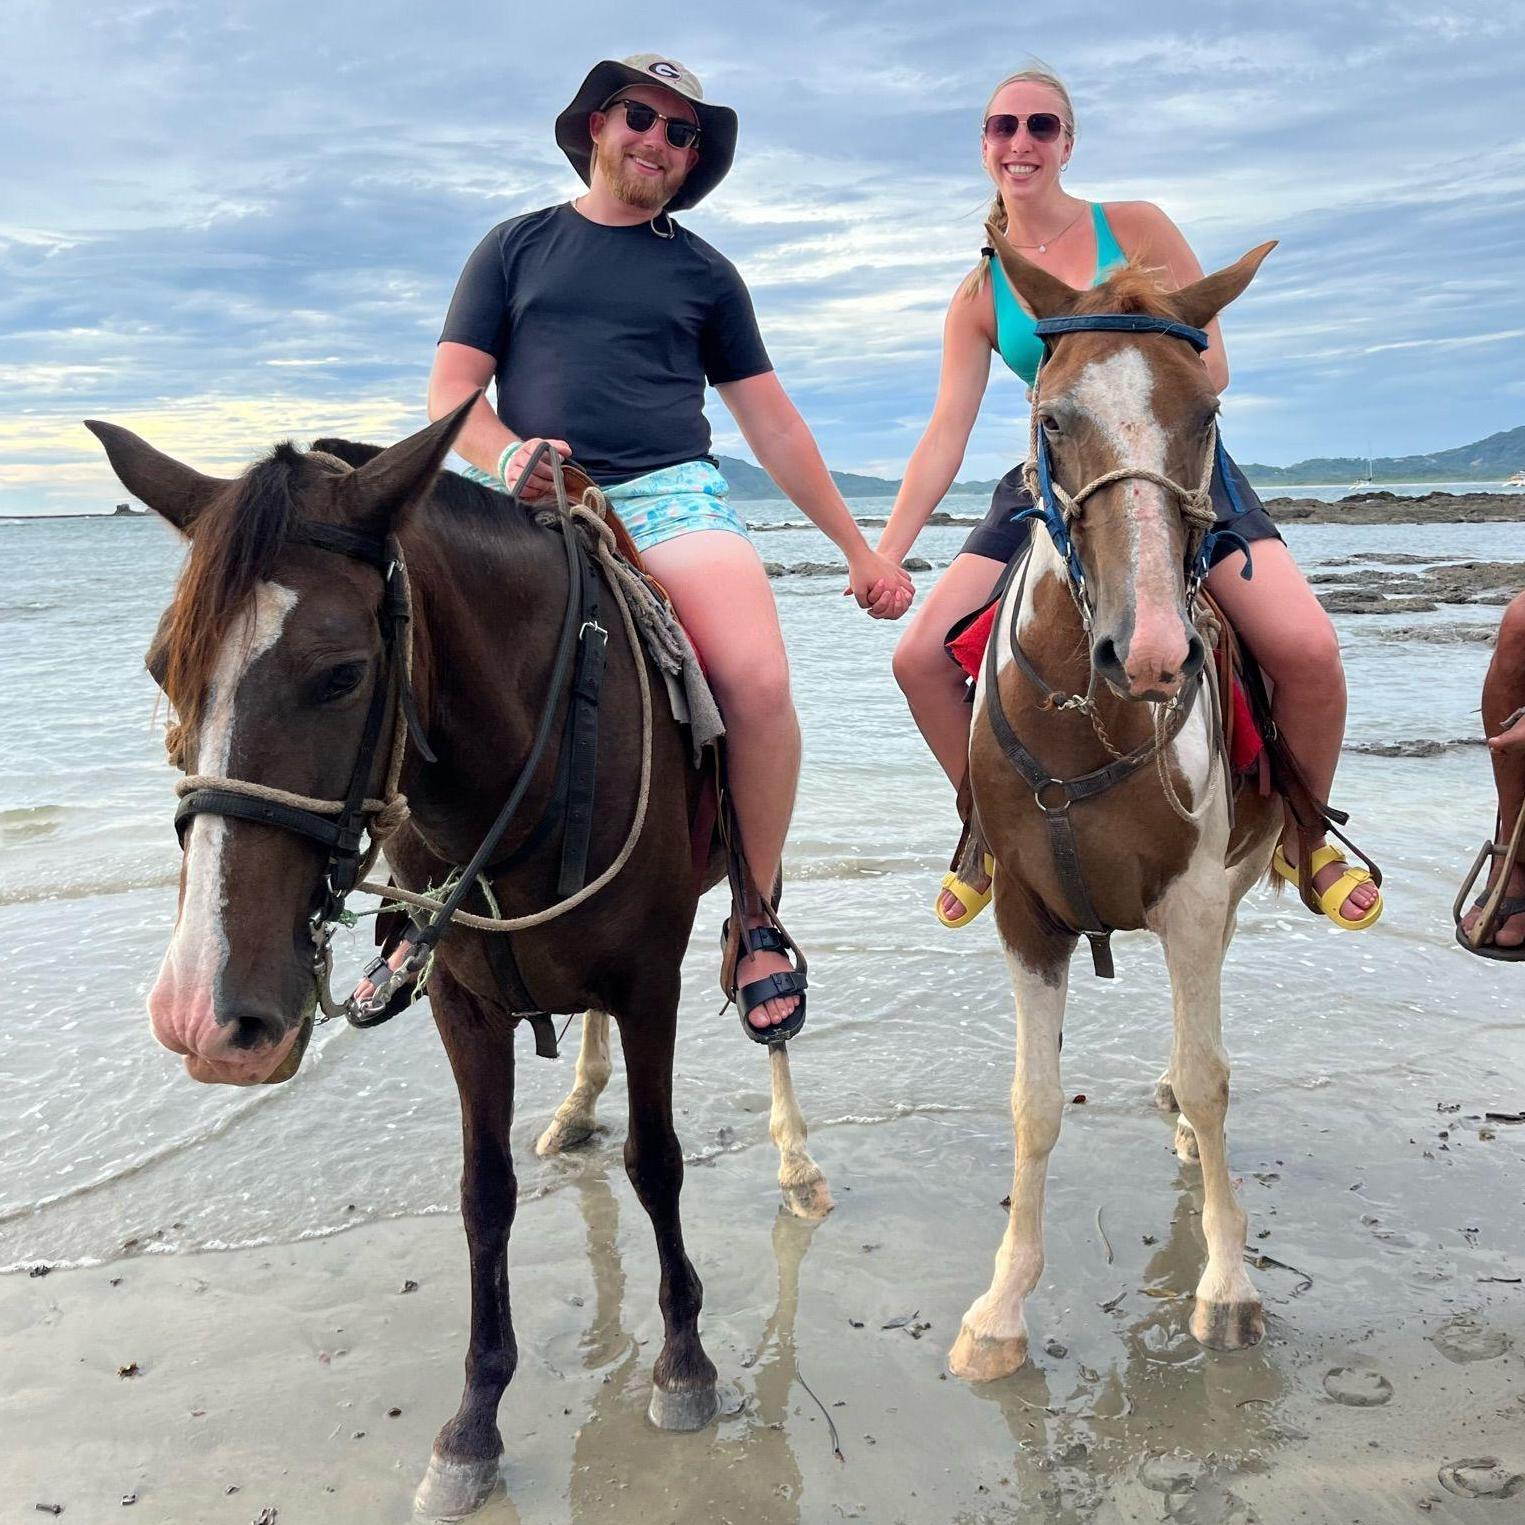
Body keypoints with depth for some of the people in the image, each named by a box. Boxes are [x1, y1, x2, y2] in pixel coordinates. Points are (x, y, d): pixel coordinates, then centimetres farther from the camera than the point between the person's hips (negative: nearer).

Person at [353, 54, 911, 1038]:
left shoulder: (702, 272, 20)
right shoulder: (518, 246, 19)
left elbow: (772, 421, 19)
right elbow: (452, 392, 12)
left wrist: (859, 549, 14)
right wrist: (507, 454, -11)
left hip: (673, 497, 0)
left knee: (758, 677, -29)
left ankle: (758, 924, -10)